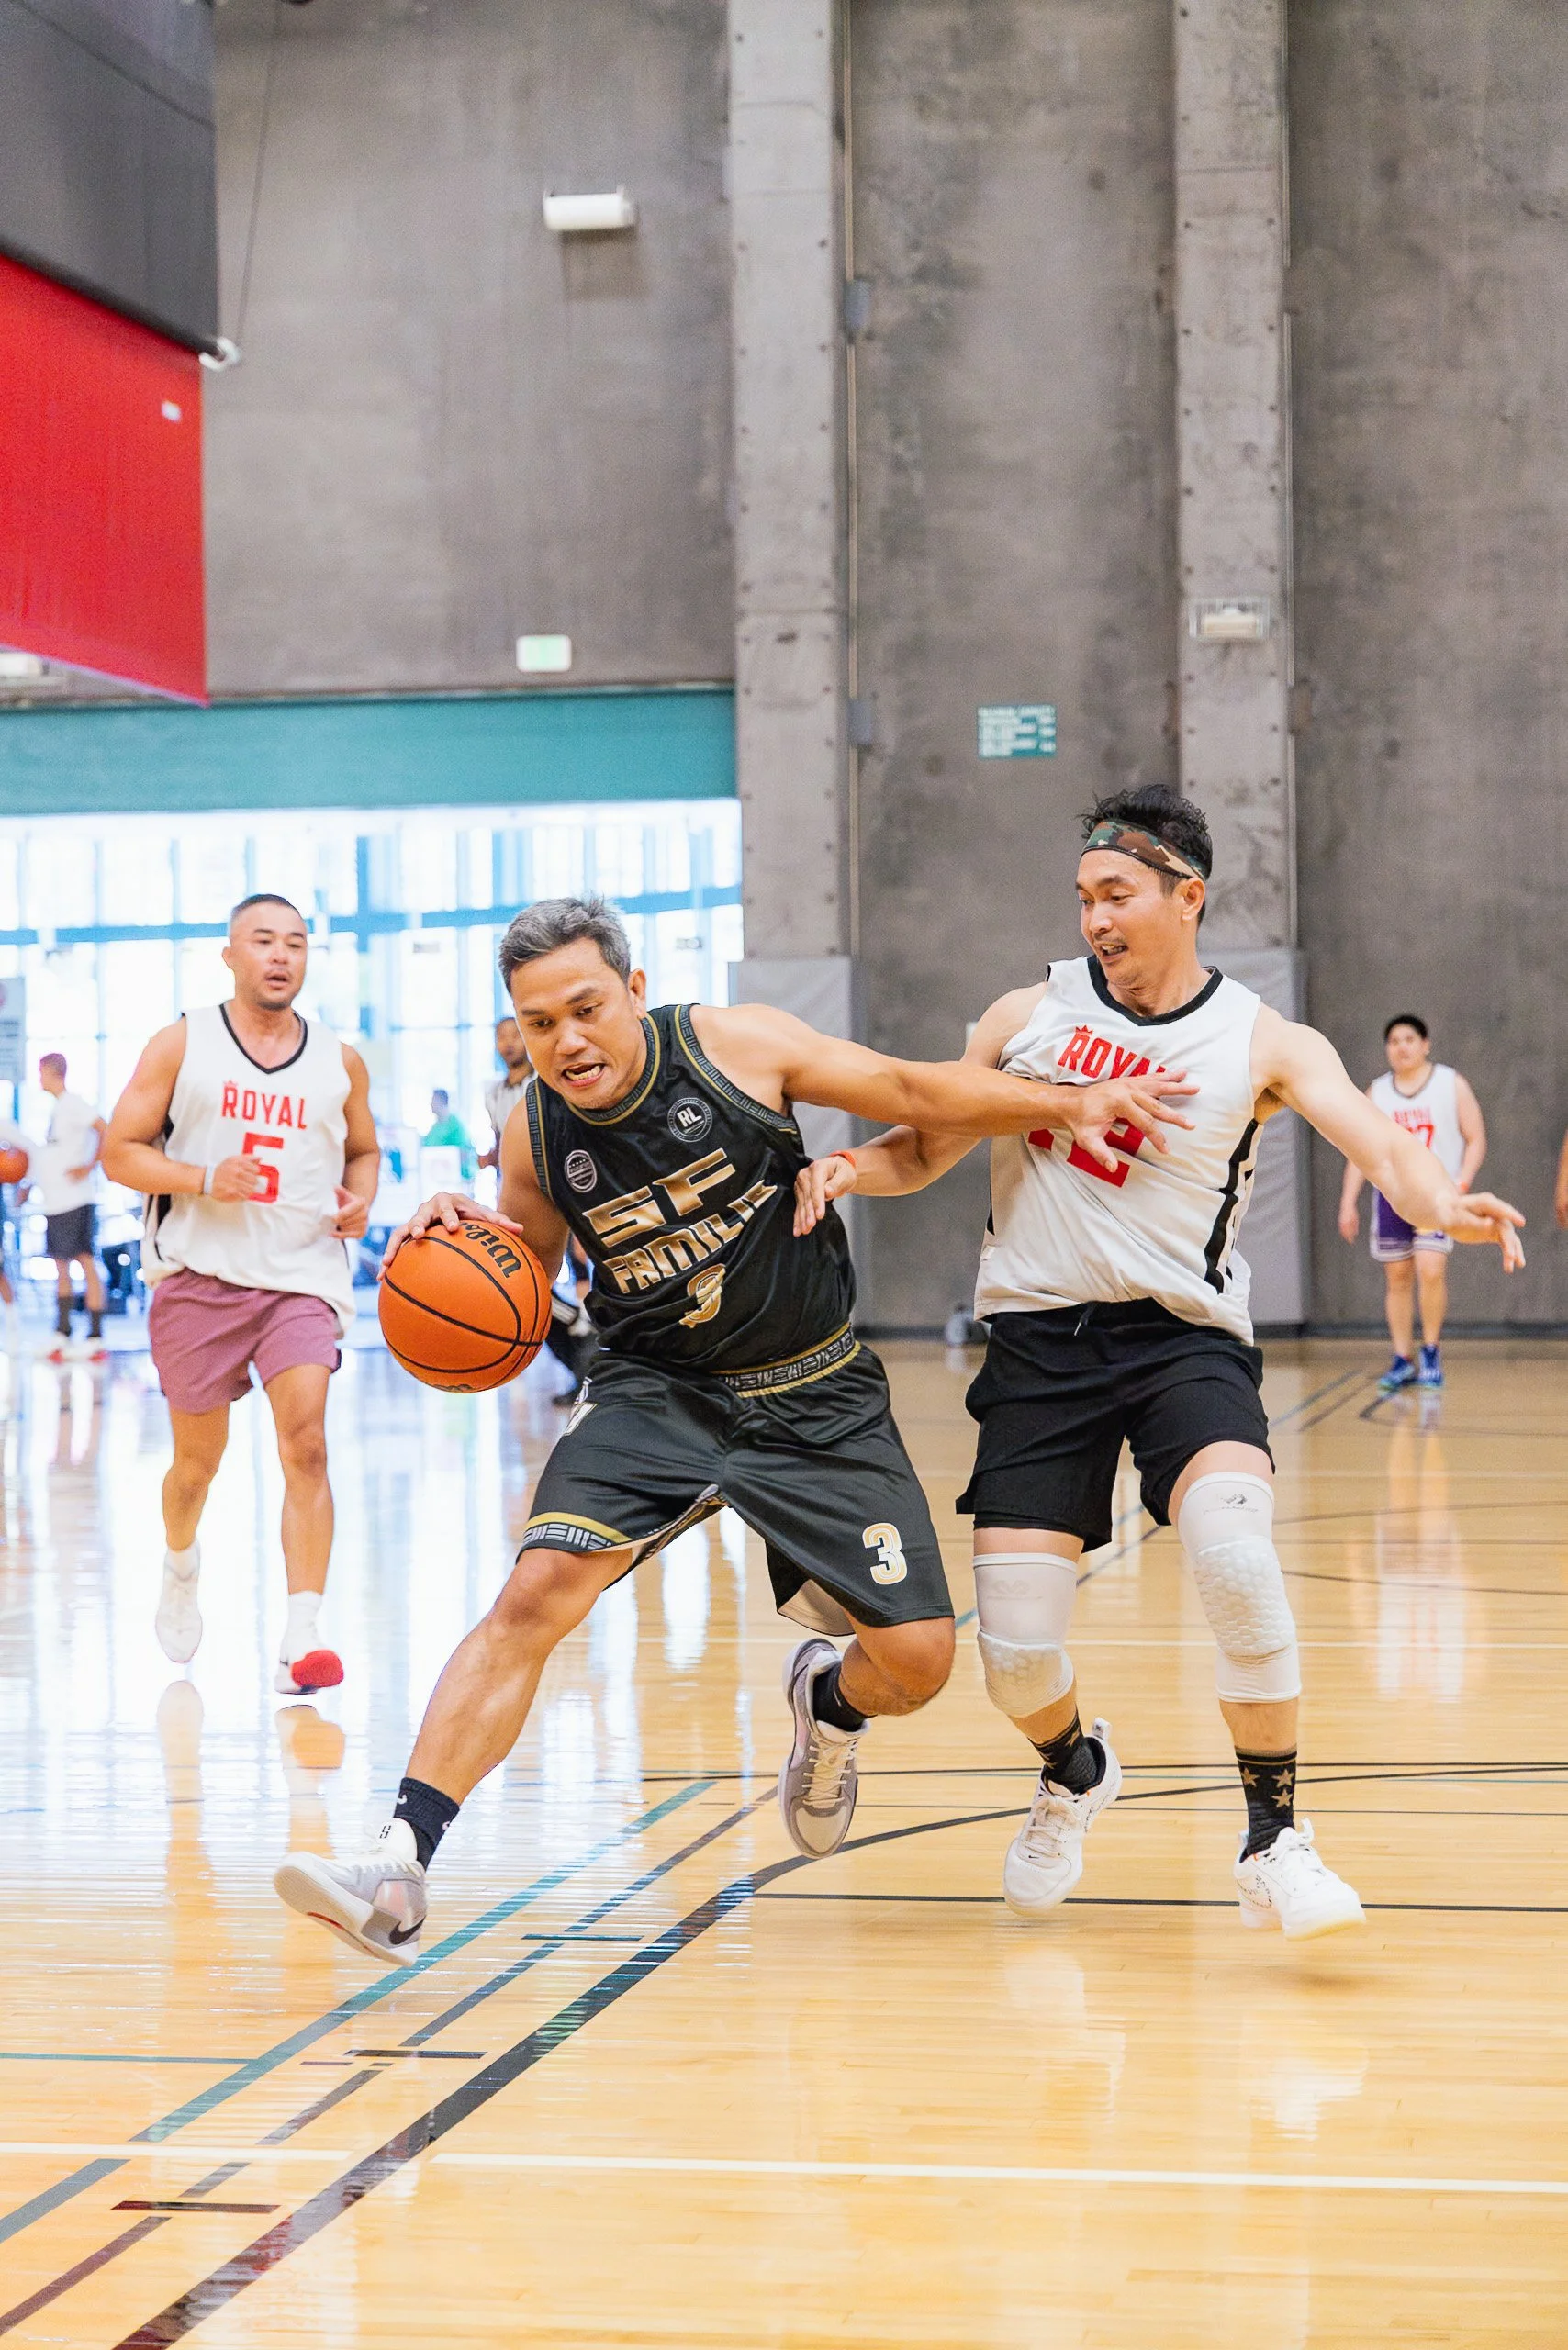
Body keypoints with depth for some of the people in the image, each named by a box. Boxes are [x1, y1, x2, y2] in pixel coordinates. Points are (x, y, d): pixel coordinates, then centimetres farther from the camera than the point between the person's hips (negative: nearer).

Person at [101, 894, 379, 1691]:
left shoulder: (340, 1062, 8)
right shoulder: (181, 1044, 1)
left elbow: (364, 1152, 23)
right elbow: (120, 1151, -1)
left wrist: (360, 1201, 1)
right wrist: (203, 1181, -18)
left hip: (302, 1276, 1)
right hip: (199, 1274, -1)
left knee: (305, 1445, -17)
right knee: (197, 1459, 11)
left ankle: (301, 1639, -19)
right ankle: (180, 1571, 44)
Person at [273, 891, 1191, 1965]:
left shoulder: (736, 1045, -13)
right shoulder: (534, 1138, -6)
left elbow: (914, 1090, -3)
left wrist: (1069, 1102, -8)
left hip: (816, 1400, 0)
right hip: (656, 1393, 1)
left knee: (918, 1661, -5)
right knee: (537, 1593, -23)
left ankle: (829, 1703, 35)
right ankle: (399, 1874, -23)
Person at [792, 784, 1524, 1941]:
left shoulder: (1264, 1043, -2)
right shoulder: (1028, 1016, 6)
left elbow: (1376, 1139, -18)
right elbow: (925, 1146, 14)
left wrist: (1439, 1200, -41)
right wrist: (849, 1167, -9)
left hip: (1183, 1333, -2)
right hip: (1038, 1337, 2)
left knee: (1235, 1553, -30)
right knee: (1015, 1647, -4)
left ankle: (1274, 1843, -12)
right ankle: (1075, 1773, 34)